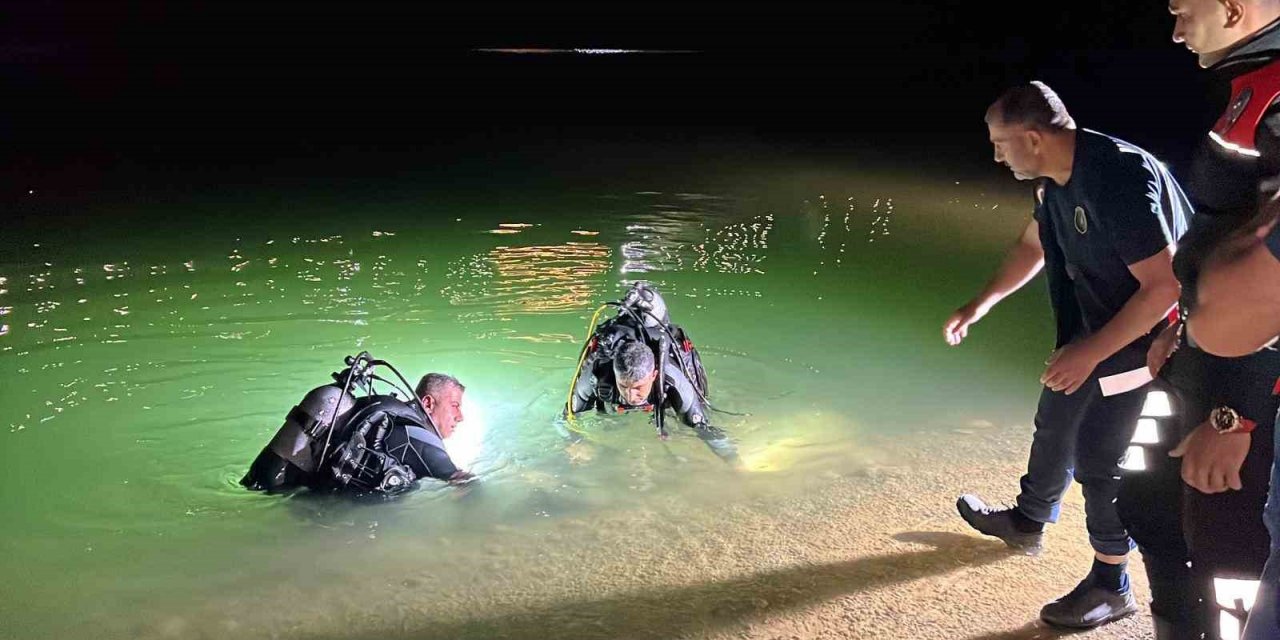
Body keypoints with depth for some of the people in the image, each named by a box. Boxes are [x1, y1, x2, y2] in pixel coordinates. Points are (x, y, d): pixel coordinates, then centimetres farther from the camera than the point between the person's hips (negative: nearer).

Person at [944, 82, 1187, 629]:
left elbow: (1165, 285, -30)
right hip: (1088, 328, 9)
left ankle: (1111, 586, 18)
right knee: (1055, 426, 21)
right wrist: (979, 306, 13)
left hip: (1135, 337, -8)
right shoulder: (1054, 179, -4)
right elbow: (1032, 247, 15)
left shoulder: (1120, 178, -32)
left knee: (1096, 455, -1)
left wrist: (1090, 352, -27)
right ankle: (1028, 521, 45)